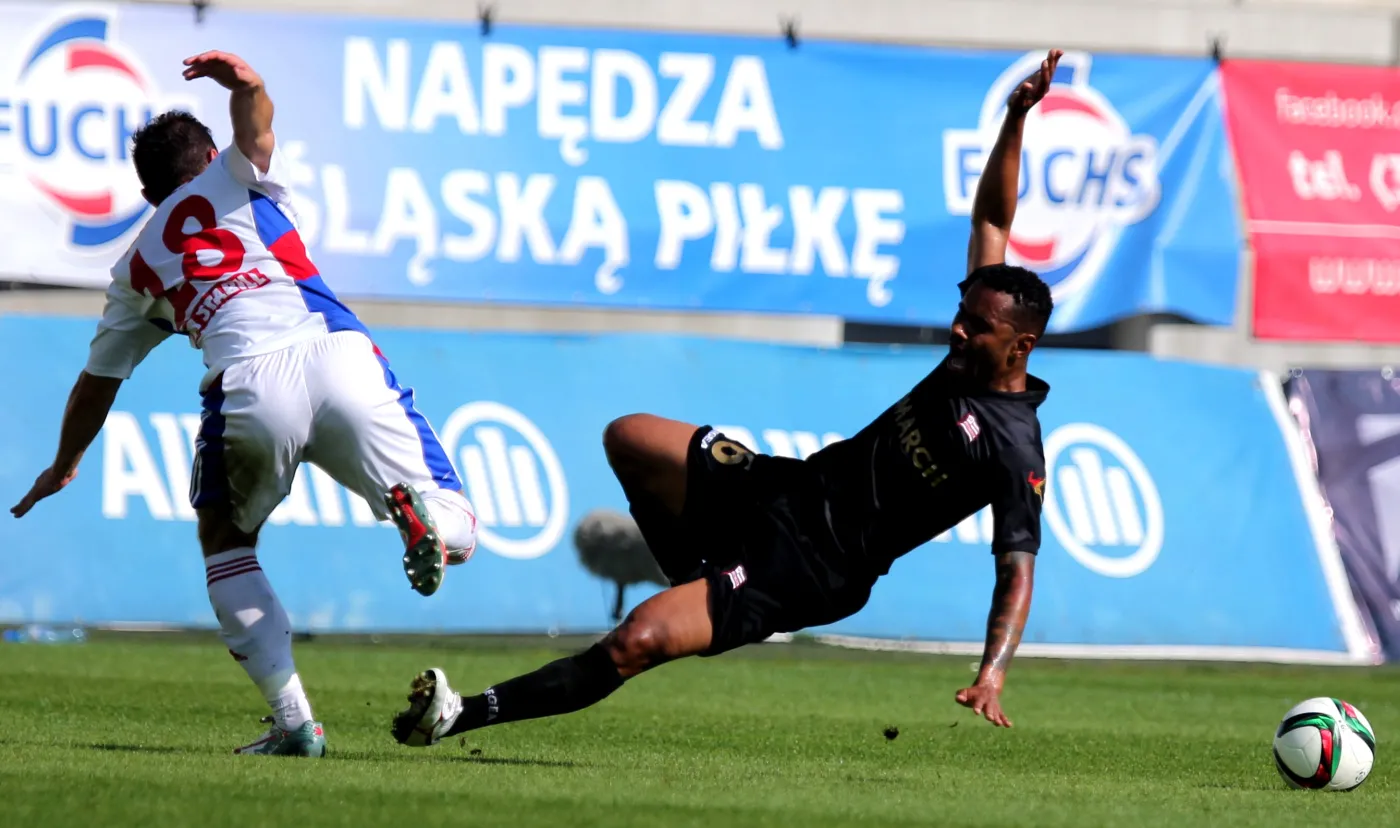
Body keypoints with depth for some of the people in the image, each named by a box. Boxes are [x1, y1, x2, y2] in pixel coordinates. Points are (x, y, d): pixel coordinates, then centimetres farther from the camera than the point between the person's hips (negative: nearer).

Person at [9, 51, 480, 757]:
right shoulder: (235, 178, 29)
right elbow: (255, 127, 5)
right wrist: (246, 85, -19)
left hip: (248, 387, 0)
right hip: (338, 354, 0)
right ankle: (417, 507, -35)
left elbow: (97, 382, 41)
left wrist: (63, 468, 56)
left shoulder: (137, 268, 31)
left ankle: (293, 720, 8)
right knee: (457, 537, 5)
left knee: (225, 541, 25)